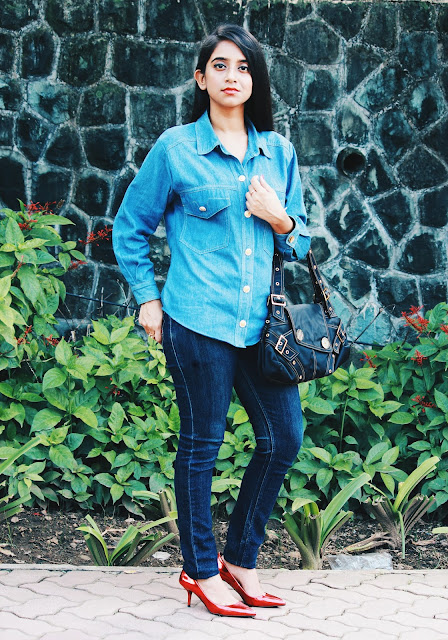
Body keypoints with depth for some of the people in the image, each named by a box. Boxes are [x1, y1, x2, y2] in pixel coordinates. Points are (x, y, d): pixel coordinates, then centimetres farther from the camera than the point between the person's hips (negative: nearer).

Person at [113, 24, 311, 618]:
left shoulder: (279, 152, 10)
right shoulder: (175, 149, -1)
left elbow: (300, 239, 18)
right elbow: (130, 228, 8)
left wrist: (279, 218, -4)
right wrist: (148, 299, 3)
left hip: (261, 322, 5)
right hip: (198, 323, -4)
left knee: (284, 436, 4)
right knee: (202, 444, 4)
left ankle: (240, 558, 22)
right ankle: (200, 570, 20)